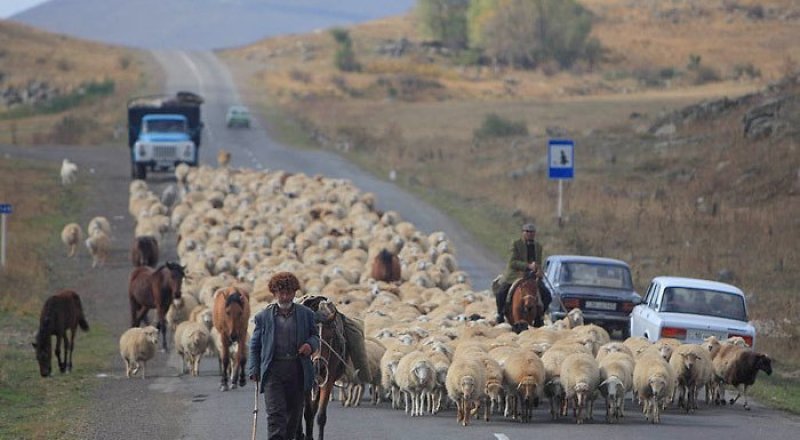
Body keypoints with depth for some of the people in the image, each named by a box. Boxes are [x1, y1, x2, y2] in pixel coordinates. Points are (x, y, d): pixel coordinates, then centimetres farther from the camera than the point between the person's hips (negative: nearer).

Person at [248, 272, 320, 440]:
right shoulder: (264, 317, 7)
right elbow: (254, 346, 10)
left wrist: (310, 344, -7)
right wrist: (254, 370, 1)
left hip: (297, 370, 2)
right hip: (273, 370, -2)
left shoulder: (307, 314, 8)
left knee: (294, 413, 10)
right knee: (275, 413, -12)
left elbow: (315, 336, 17)